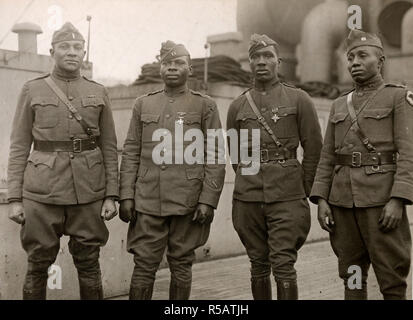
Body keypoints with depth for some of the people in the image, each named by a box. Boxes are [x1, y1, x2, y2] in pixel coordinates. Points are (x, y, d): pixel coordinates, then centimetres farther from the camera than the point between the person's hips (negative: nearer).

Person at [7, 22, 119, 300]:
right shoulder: (32, 91, 6)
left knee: (89, 265, 7)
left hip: (89, 193, 1)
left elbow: (110, 148, 8)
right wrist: (15, 199, -2)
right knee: (38, 266, 5)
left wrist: (111, 195, 1)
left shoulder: (99, 93, 9)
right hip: (42, 193, -1)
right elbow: (19, 148, 4)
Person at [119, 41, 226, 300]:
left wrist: (208, 201, -9)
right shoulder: (143, 105, 11)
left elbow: (216, 158, -1)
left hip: (188, 202, -1)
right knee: (144, 267, 3)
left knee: (181, 266, 8)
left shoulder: (205, 106, 3)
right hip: (147, 201, 2)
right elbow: (130, 154, 9)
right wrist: (126, 196, 0)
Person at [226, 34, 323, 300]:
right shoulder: (237, 106, 9)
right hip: (248, 197, 3)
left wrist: (304, 192, 7)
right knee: (258, 266, 11)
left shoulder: (299, 99, 1)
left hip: (287, 197, -3)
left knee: (283, 265, -6)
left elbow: (314, 148, 4)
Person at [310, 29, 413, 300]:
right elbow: (327, 158, 13)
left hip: (382, 202, -4)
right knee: (352, 277, 10)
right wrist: (321, 200, 3)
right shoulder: (340, 105, 16)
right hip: (343, 202, 5)